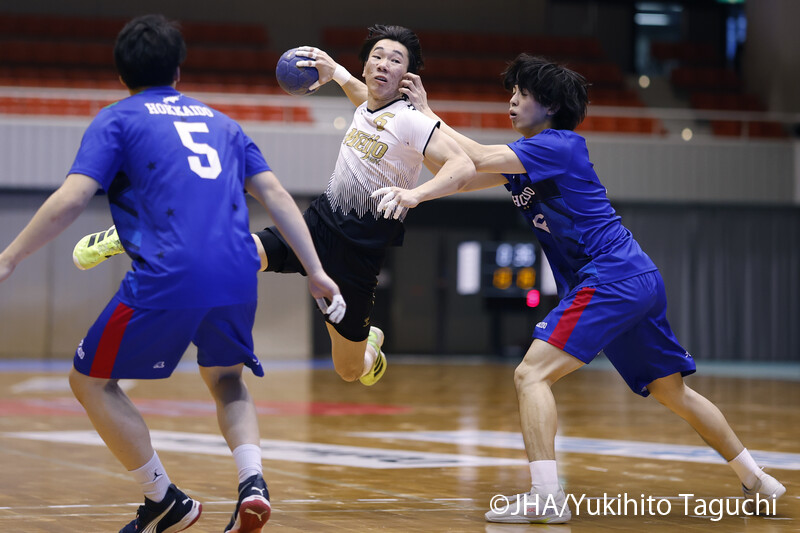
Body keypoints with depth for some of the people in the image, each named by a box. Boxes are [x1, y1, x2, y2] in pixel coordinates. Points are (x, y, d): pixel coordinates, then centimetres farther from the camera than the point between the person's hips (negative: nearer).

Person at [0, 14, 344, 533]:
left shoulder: (117, 119, 10)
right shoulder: (219, 121, 24)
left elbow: (71, 200, -3)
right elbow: (276, 195, 17)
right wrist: (316, 271, 17)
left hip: (168, 279, -5)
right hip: (238, 277, 5)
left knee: (91, 381, 14)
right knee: (226, 379, 29)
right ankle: (252, 481, 3)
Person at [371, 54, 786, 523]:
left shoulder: (558, 144, -8)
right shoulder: (525, 156, 18)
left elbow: (482, 159, -18)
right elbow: (467, 178, 9)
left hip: (611, 279, -10)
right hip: (640, 281, 10)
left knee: (532, 375, -14)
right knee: (672, 390, 18)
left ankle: (547, 497, -22)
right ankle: (756, 480, 26)